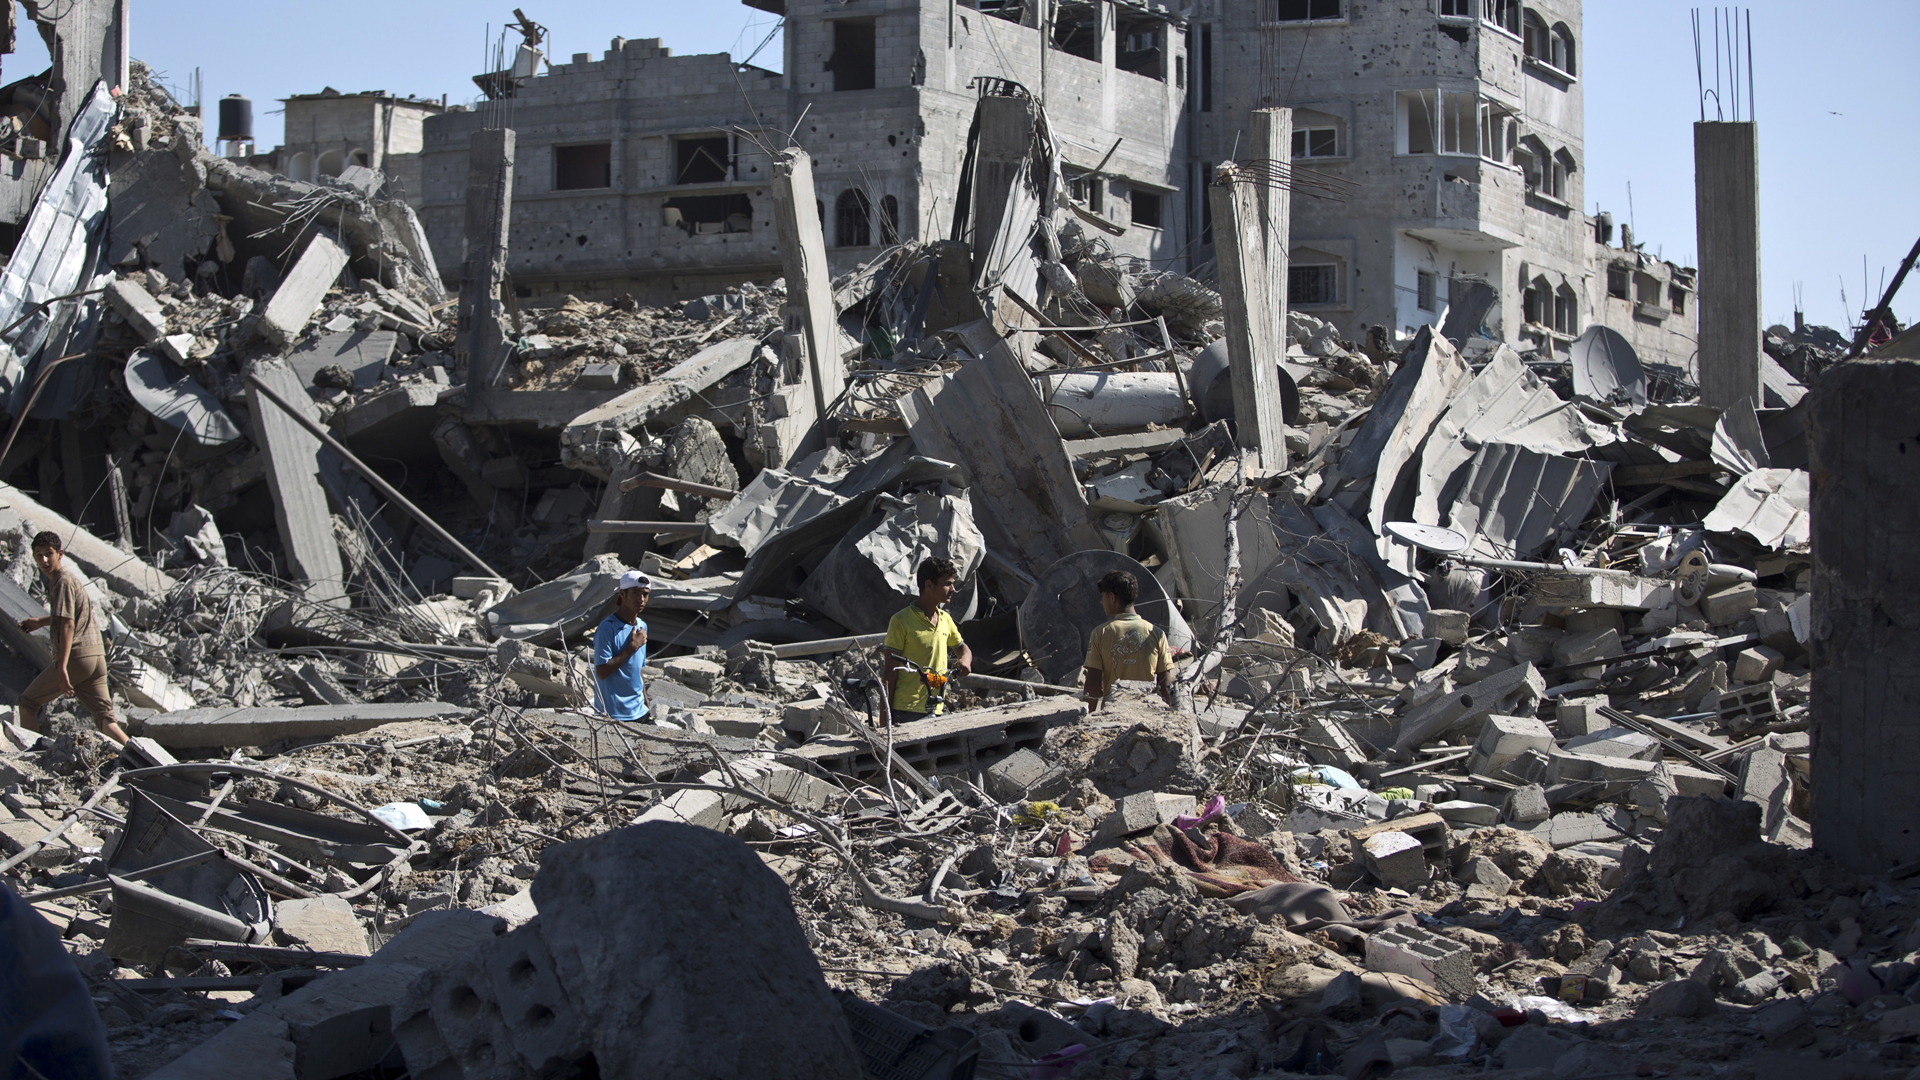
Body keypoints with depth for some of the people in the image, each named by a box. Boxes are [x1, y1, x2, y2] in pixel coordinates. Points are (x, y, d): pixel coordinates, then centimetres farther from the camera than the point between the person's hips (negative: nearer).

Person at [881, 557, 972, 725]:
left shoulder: (945, 619, 12)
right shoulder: (902, 621, -7)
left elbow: (962, 647, 31)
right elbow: (890, 672, -7)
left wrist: (965, 660, 5)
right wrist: (884, 717, -11)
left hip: (936, 711, 6)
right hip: (905, 712, -6)